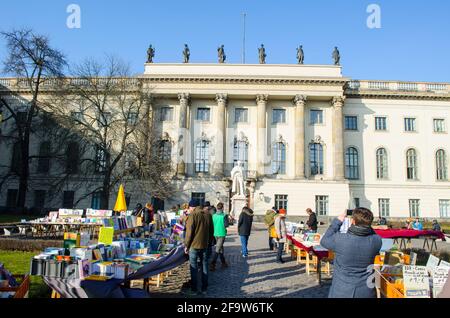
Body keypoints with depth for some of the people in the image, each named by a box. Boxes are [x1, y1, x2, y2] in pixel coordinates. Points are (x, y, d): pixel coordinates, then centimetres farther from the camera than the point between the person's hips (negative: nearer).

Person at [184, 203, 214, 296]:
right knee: (204, 266, 12)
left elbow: (189, 232, -13)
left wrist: (186, 245, -4)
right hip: (205, 245, 5)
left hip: (194, 245, -5)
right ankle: (204, 289, 18)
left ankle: (194, 289, 12)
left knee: (194, 268, 6)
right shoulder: (208, 215, 5)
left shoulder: (193, 215, -12)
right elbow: (211, 231, 10)